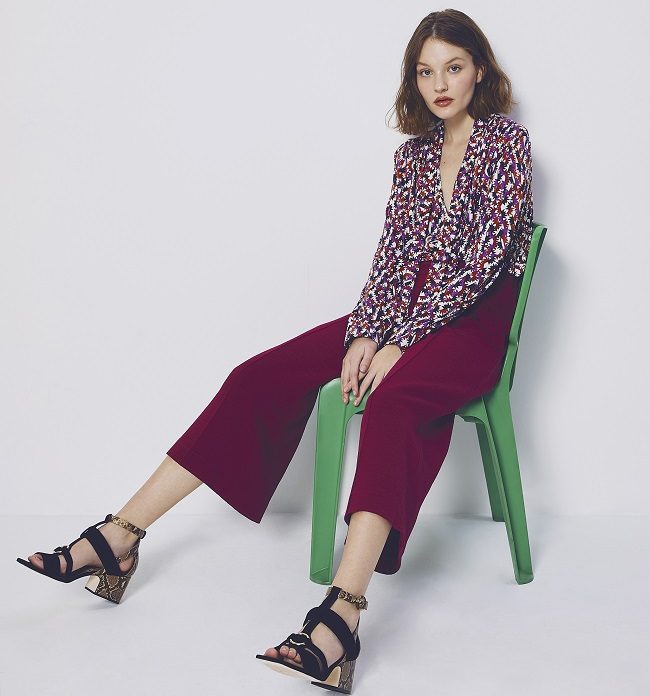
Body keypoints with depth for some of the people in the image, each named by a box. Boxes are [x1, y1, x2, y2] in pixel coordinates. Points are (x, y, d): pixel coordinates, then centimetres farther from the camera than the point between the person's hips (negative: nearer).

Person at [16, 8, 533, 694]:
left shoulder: (507, 141, -3)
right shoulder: (414, 151, 15)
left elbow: (484, 258, -13)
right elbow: (392, 251, 9)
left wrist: (398, 344, -18)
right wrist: (363, 334, -9)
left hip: (471, 321, -6)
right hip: (404, 315, 6)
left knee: (391, 400, -39)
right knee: (260, 375, -13)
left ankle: (341, 614, -54)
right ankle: (118, 538, -16)